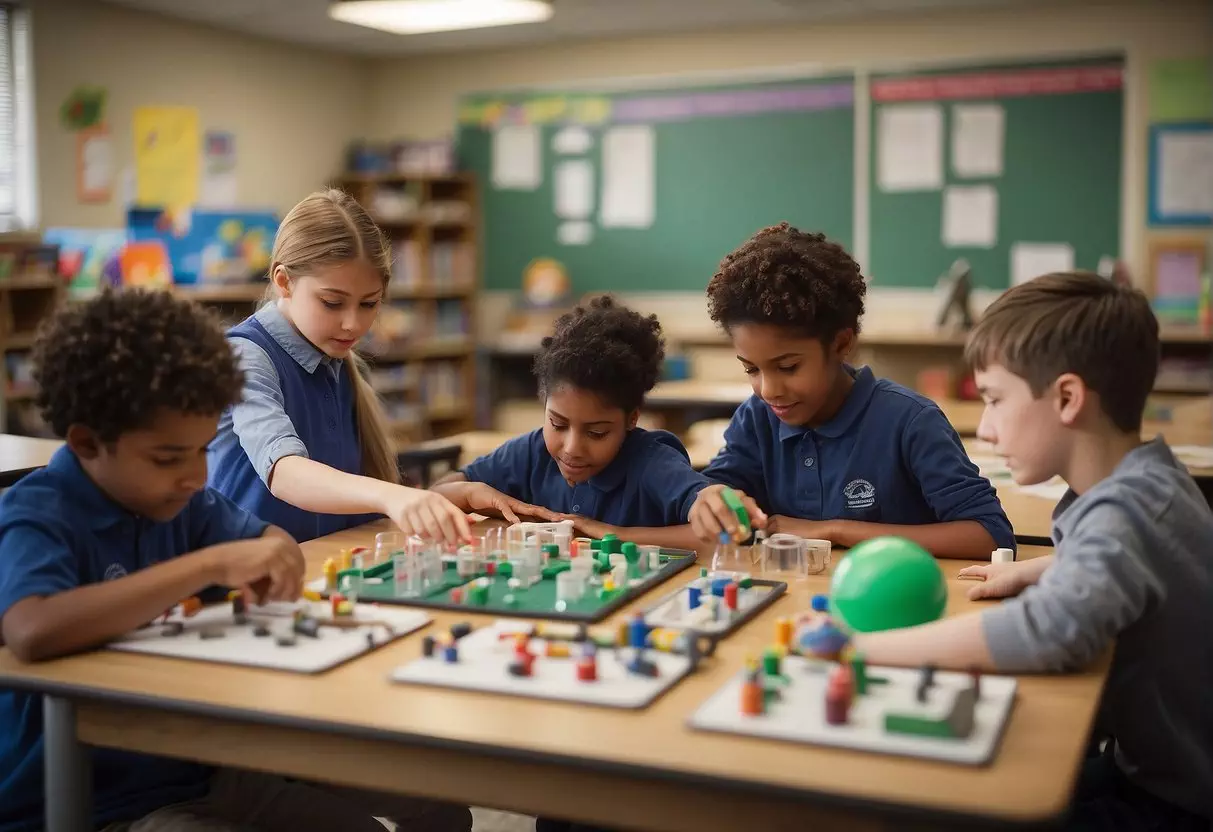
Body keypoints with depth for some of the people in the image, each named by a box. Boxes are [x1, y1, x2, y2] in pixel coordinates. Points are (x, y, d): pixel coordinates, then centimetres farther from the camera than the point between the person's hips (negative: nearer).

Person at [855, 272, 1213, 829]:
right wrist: (1034, 571, 8)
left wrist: (864, 646, -38)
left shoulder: (1129, 508, -27)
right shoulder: (1138, 483, 0)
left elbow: (1051, 630, -45)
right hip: (1150, 765, 8)